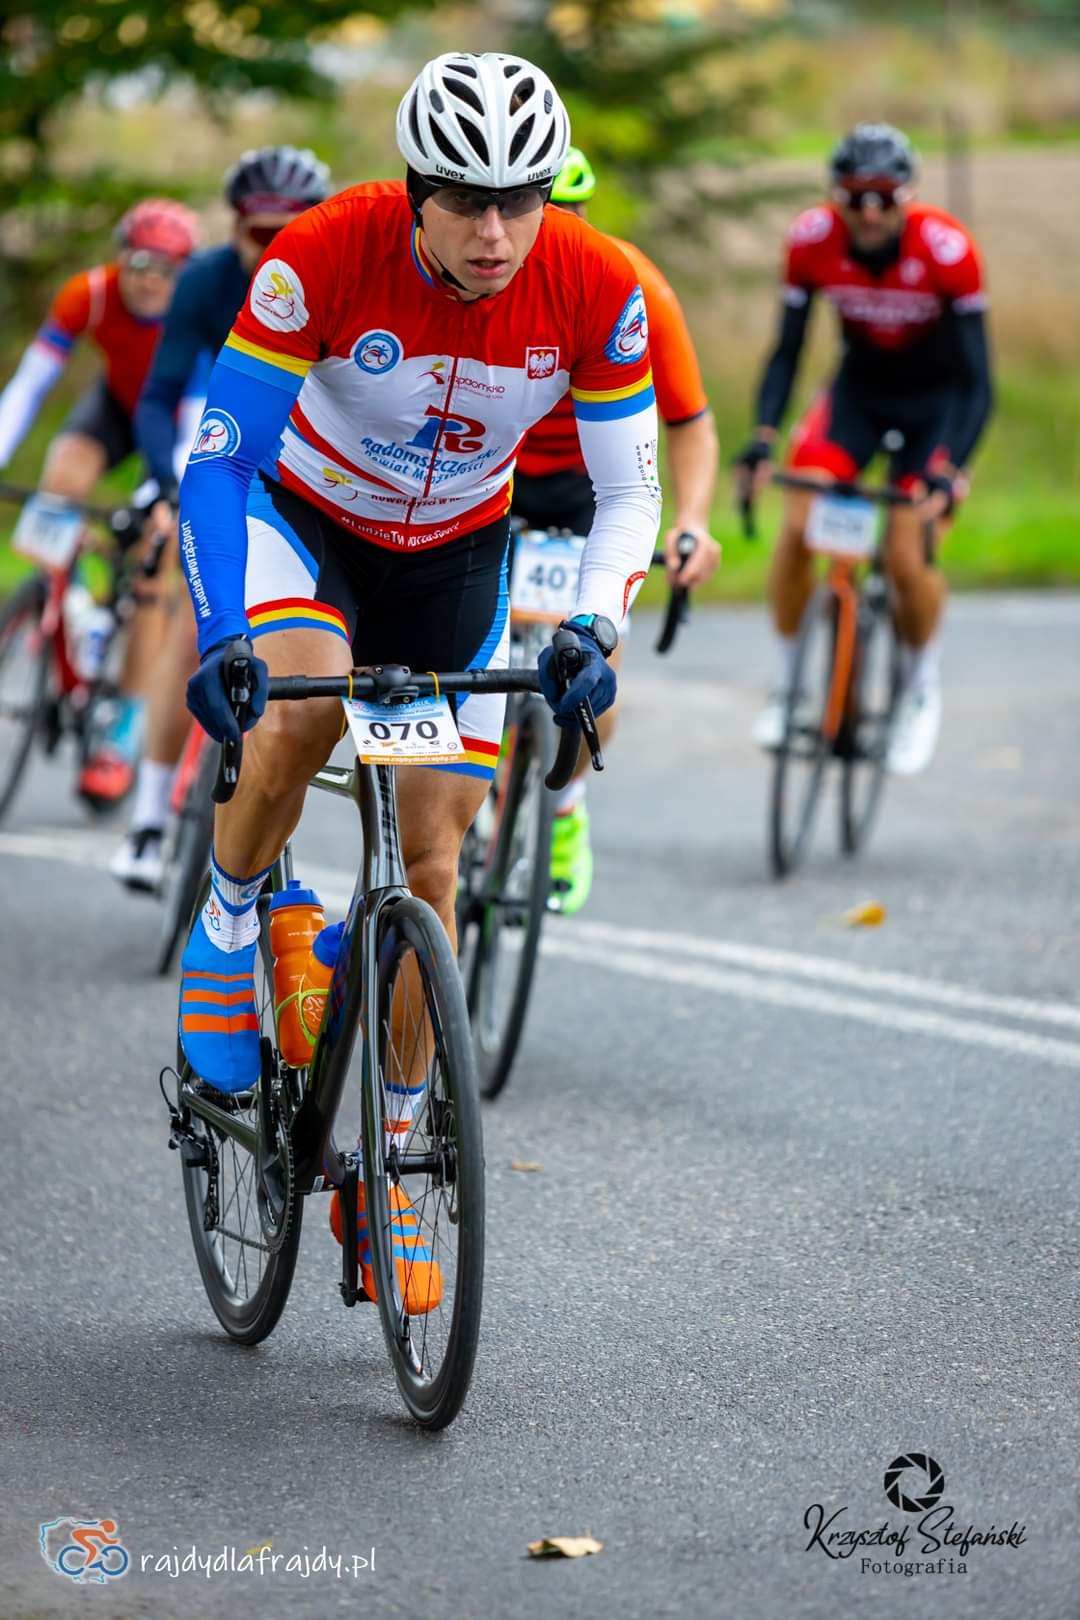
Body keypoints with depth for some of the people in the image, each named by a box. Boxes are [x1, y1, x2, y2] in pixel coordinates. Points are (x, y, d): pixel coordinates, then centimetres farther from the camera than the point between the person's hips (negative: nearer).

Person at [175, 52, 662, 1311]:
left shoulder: (599, 291, -25)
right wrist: (221, 636, -38)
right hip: (302, 519, -2)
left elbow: (630, 494, -15)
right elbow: (217, 457, -26)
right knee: (299, 715, -34)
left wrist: (591, 630, -33)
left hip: (457, 549, 2)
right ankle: (225, 930, -4)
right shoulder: (325, 256, -31)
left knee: (431, 861, -3)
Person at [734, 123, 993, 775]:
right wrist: (763, 438, -29)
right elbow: (787, 351, -14)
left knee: (907, 557, -15)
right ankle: (788, 686, 4)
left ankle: (922, 687, 15)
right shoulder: (812, 240, -22)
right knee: (797, 528, -16)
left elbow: (977, 379, -26)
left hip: (936, 399, -3)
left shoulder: (948, 250, -30)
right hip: (860, 387, 3)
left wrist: (949, 467, -39)